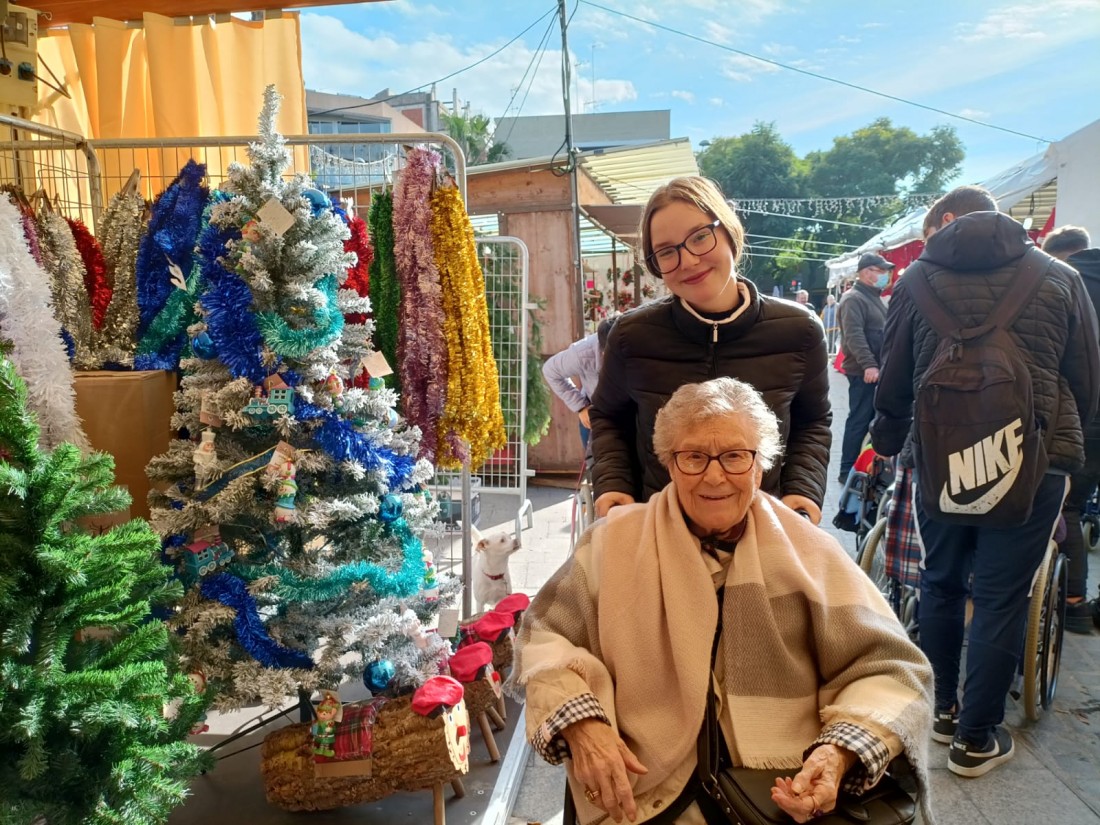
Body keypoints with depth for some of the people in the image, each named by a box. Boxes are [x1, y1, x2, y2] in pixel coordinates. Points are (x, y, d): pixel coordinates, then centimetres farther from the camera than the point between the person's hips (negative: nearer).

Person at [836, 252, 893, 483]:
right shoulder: (853, 299, -12)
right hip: (864, 372, -10)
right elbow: (854, 335, -24)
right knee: (859, 420, -7)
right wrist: (868, 364, -33)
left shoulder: (874, 297, 20)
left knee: (875, 418, 13)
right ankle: (847, 471, 0)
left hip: (876, 370, 10)